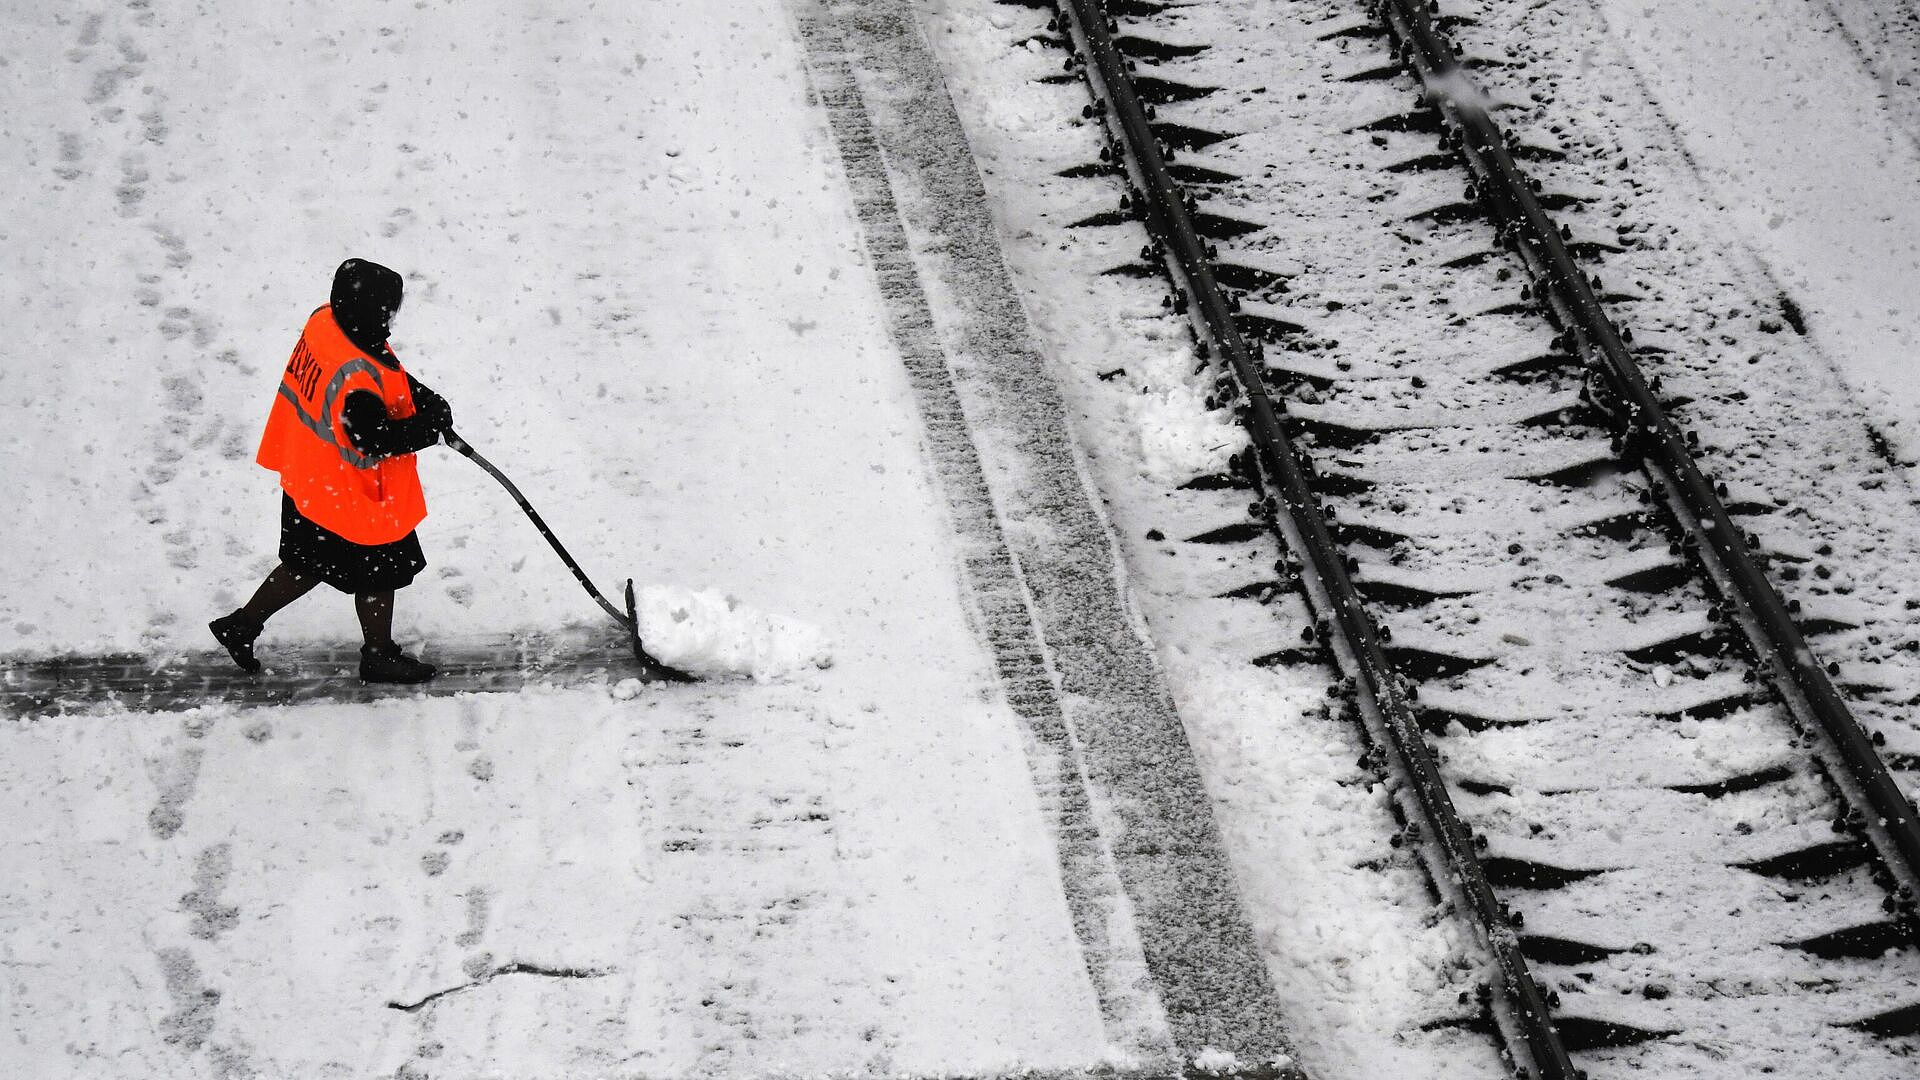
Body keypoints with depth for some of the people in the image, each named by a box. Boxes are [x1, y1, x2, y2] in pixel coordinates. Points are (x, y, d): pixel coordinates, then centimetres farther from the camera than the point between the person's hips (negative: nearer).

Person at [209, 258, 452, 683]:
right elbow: (375, 441, -27)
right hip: (354, 497, -9)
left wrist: (421, 398, 0)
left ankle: (241, 625, 36)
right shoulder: (355, 380, -37)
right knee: (380, 572, 16)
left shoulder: (325, 322, -8)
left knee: (309, 564, 27)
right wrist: (430, 425, -15)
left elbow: (388, 375, 8)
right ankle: (379, 656, 36)